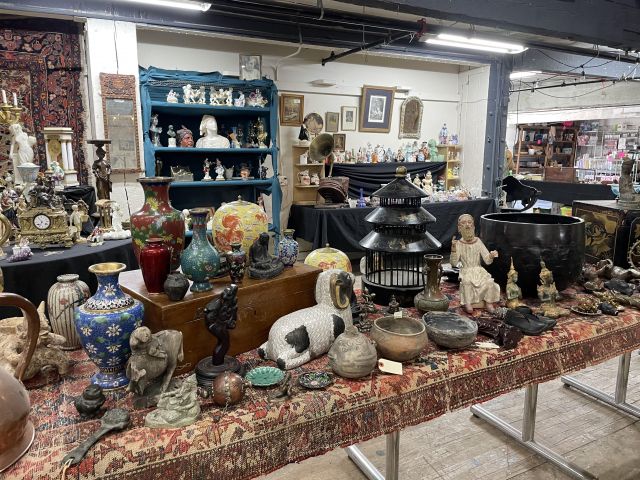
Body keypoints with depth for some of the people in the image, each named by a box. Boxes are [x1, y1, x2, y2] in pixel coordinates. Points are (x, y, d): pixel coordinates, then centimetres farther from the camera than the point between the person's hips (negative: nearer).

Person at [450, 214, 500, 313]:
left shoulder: (478, 242, 1)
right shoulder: (459, 244, -4)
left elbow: (487, 261, 0)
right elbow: (454, 263, -14)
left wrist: (491, 256, -24)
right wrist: (453, 248, -28)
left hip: (479, 270, 2)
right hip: (466, 271, -2)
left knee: (489, 282, -25)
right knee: (467, 281, -34)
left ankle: (488, 302, -7)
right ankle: (468, 303, -17)